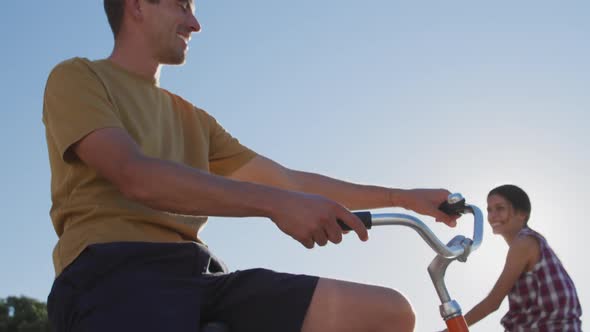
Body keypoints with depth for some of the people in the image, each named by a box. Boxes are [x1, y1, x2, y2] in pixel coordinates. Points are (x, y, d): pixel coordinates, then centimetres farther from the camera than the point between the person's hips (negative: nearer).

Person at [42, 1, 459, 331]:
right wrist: (277, 204, -20)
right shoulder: (78, 78, 8)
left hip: (199, 276, 7)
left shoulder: (190, 118, 28)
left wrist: (403, 197, 23)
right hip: (115, 271, -6)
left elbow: (288, 180, 26)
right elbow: (136, 176, -11)